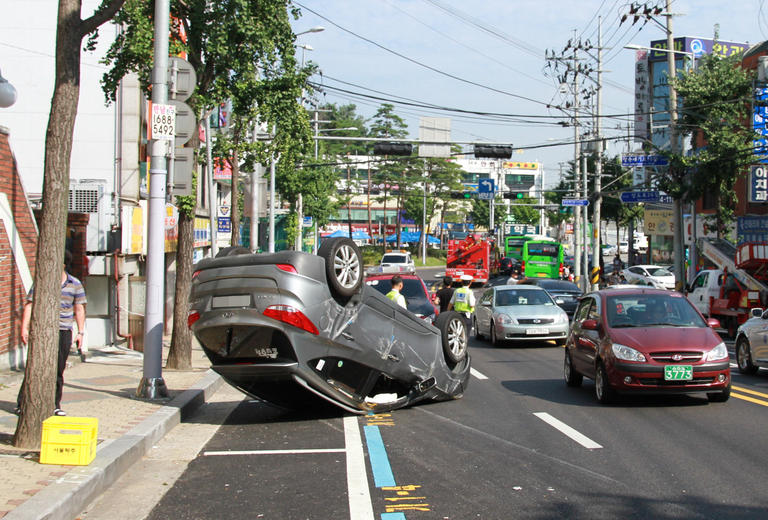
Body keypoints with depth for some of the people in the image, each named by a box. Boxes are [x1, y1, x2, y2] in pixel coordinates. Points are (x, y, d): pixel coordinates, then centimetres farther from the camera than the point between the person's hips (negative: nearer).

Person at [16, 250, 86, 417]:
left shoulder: (75, 285, 6)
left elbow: (79, 310, 12)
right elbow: (29, 305, 2)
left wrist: (80, 332, 7)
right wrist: (24, 328, -7)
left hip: (64, 332, 2)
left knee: (59, 370, 5)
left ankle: (55, 405, 15)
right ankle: (22, 403, -1)